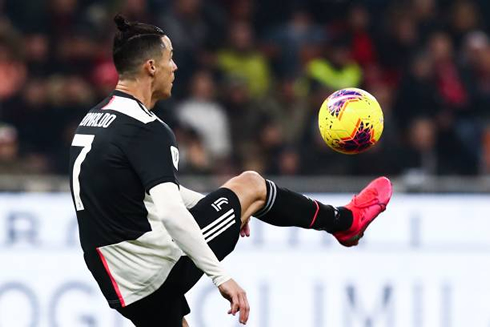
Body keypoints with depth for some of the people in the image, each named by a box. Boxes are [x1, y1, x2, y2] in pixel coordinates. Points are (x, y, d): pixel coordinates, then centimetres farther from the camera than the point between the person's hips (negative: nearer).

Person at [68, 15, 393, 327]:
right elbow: (170, 214, -30)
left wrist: (222, 208, 34)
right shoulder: (146, 129, -18)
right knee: (251, 185, 10)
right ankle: (345, 222, 32)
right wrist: (222, 277, -27)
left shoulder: (94, 120, 13)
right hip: (158, 267, -8)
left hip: (120, 282, 8)